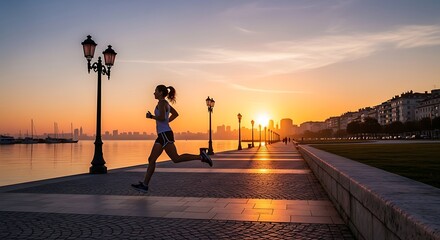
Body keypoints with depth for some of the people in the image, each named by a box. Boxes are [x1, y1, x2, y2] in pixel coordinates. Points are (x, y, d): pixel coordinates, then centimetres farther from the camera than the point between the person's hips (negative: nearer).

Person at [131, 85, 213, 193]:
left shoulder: (161, 102, -8)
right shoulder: (166, 103, 19)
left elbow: (162, 118, -21)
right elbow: (175, 114, 31)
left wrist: (151, 116, -5)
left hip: (165, 135, -10)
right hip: (162, 136, 10)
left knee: (176, 158, -13)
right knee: (151, 159, 6)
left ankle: (201, 156, -10)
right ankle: (144, 185, 6)